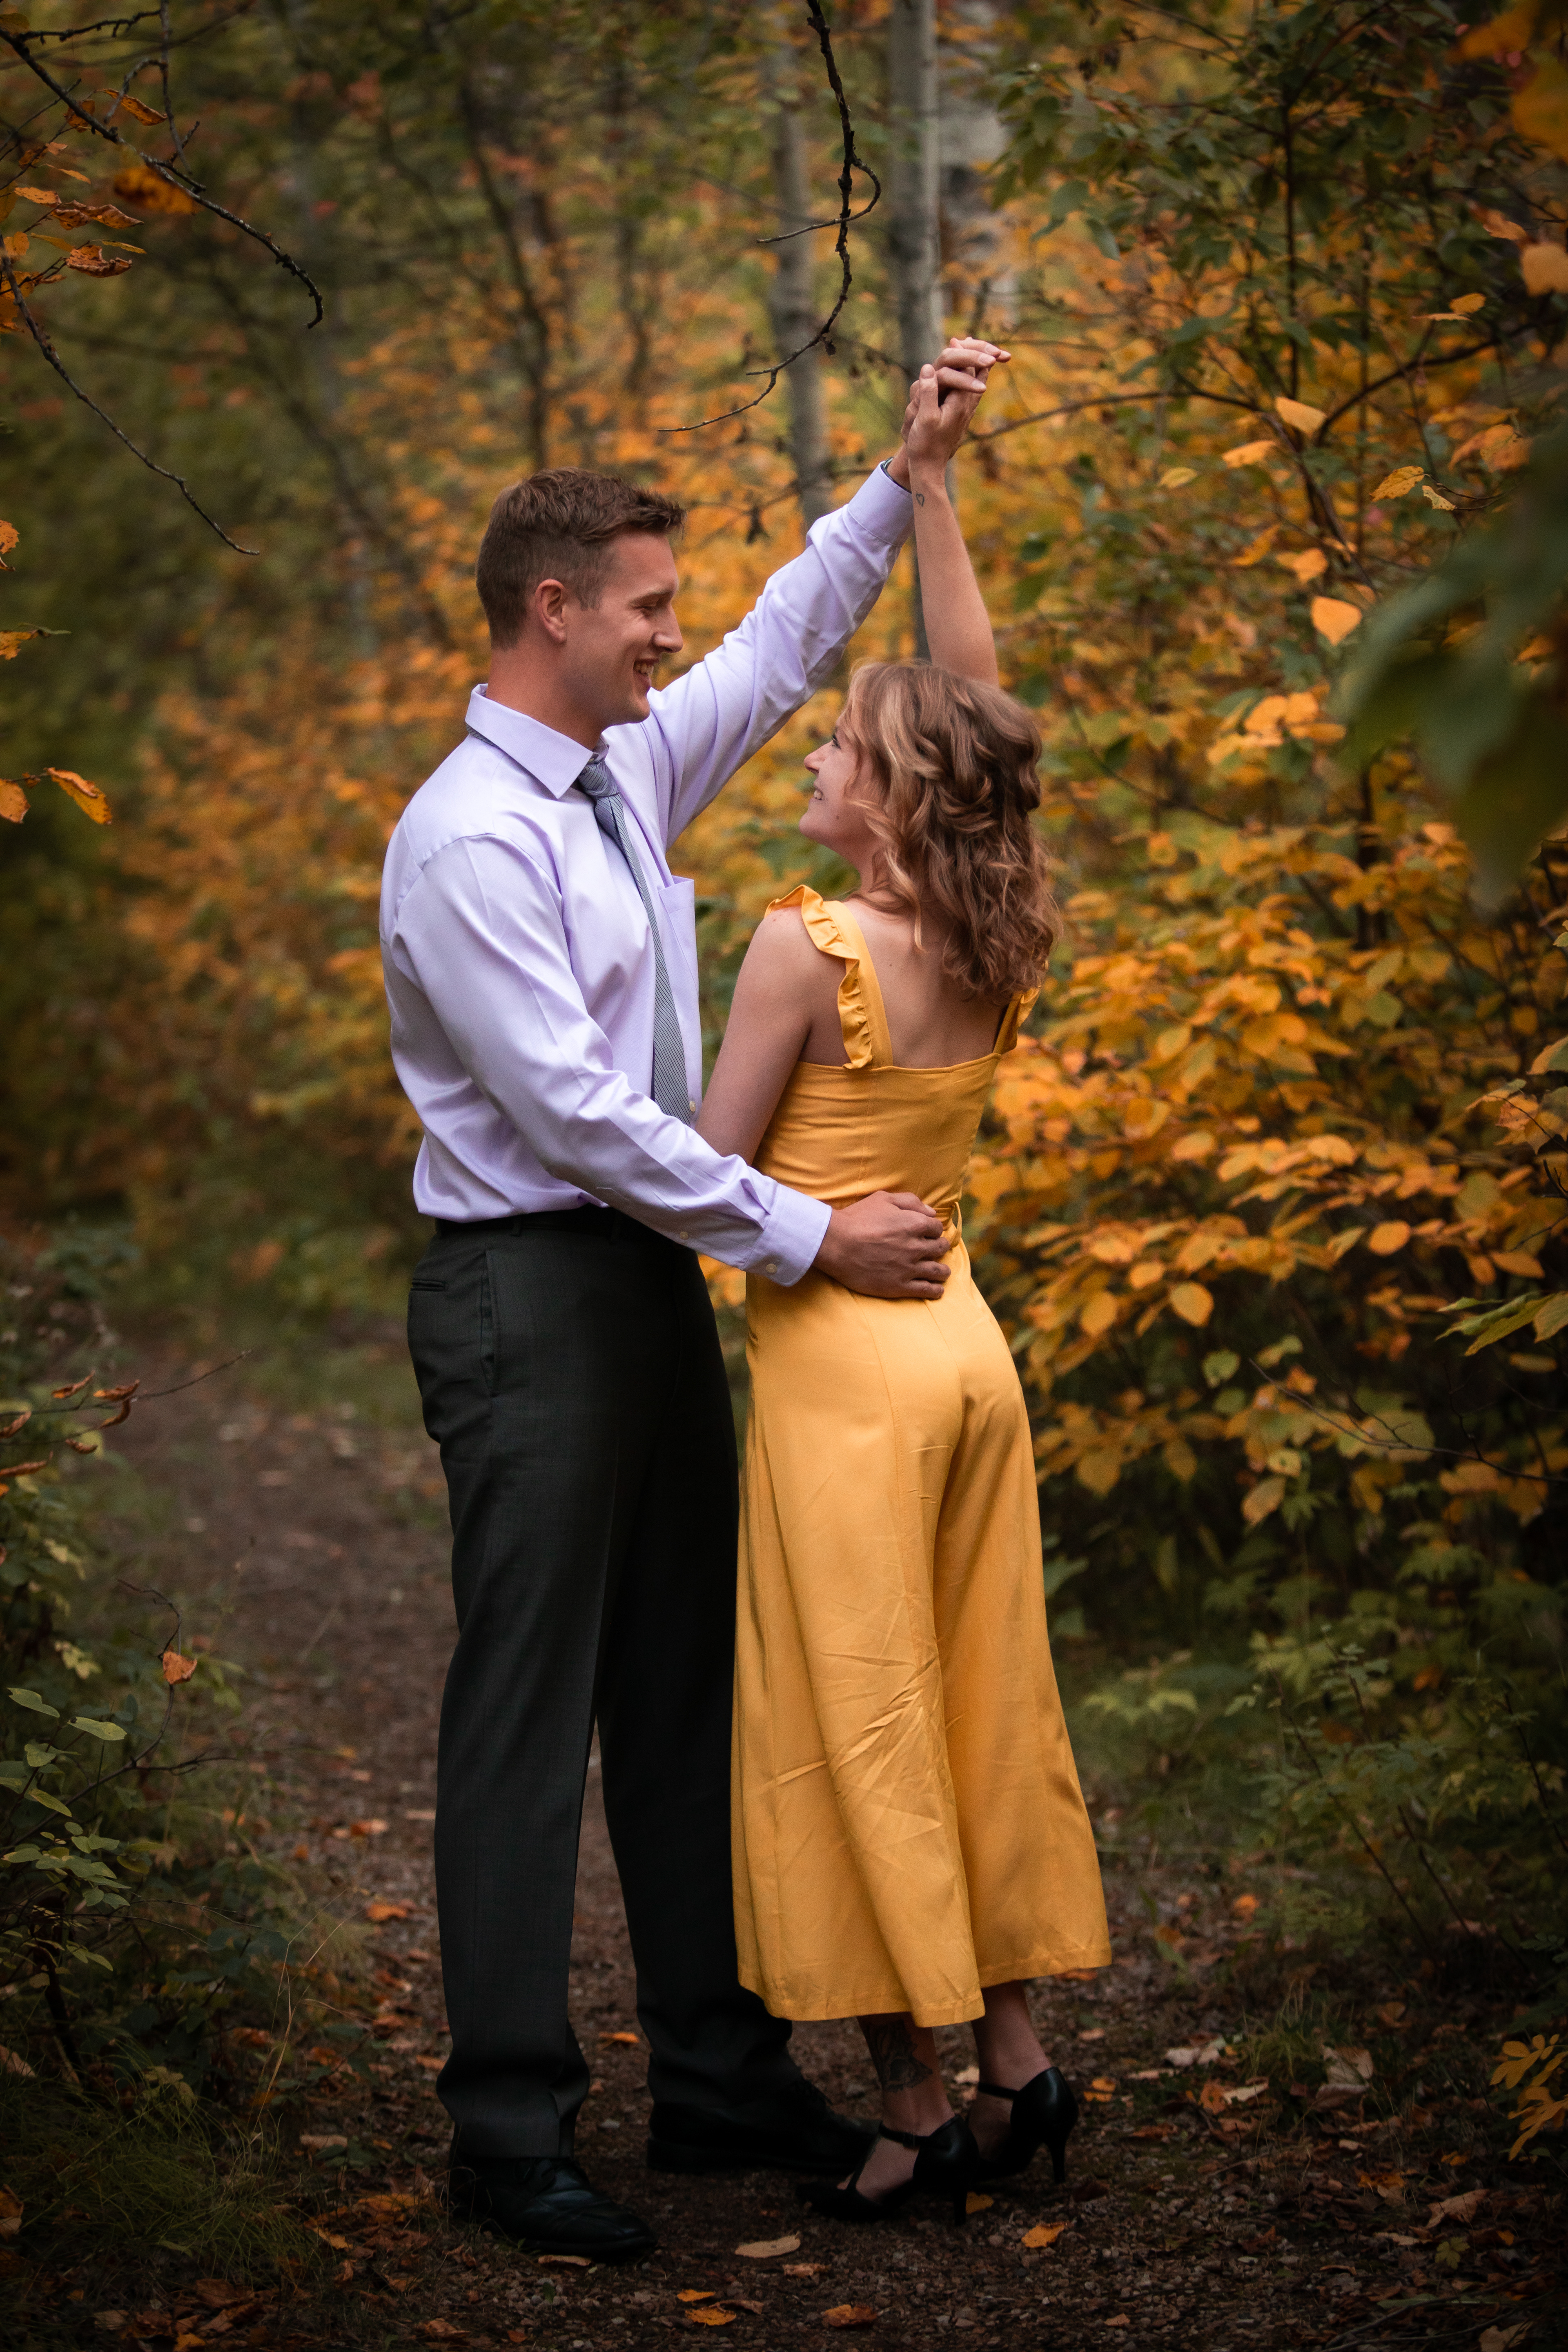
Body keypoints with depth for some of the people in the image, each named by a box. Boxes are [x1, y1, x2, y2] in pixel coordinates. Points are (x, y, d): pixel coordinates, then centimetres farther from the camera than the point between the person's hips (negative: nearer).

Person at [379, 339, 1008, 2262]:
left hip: (654, 1278, 9)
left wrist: (904, 472, 19)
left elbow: (785, 644, 25)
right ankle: (511, 2134, 5)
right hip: (529, 1294, -9)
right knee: (530, 1715, -3)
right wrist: (811, 1237, -19)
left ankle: (720, 2079, 24)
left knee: (687, 1688, 13)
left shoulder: (631, 766, 9)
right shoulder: (467, 840, -18)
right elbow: (578, 1113, -22)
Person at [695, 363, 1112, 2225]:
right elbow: (974, 703, 13)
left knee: (852, 1728, 1)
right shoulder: (1003, 950, 3)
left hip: (840, 1363, -7)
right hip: (965, 1344, 7)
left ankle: (912, 2109, 7)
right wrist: (926, 490, 15)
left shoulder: (806, 950, -16)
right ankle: (1016, 2056, 18)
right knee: (972, 1707, 14)